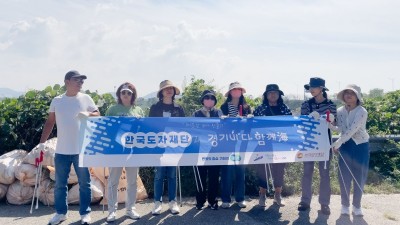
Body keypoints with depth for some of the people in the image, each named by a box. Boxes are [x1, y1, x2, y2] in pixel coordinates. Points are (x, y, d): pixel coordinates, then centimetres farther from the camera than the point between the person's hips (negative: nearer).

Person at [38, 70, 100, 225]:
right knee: (60, 184, 10)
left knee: (84, 183, 5)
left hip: (82, 150, -1)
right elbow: (50, 123, 9)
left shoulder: (86, 99, 1)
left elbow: (98, 115, 5)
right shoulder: (56, 101, 5)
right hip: (62, 150, 2)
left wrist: (88, 114, -16)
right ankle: (60, 212, 25)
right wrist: (42, 142, 5)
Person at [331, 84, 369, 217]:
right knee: (344, 177, 3)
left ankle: (357, 206, 20)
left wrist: (337, 143, -26)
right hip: (345, 146, 3)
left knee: (359, 177, 4)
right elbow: (340, 129, 3)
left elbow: (352, 130, -25)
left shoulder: (361, 112, -16)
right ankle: (345, 205, 19)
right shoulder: (340, 111, 0)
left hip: (360, 146, -3)